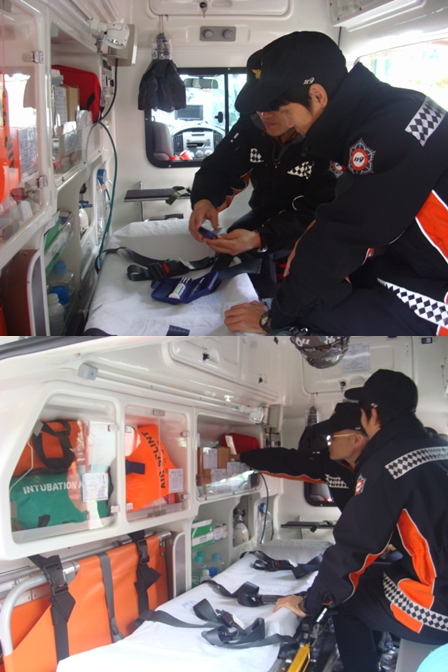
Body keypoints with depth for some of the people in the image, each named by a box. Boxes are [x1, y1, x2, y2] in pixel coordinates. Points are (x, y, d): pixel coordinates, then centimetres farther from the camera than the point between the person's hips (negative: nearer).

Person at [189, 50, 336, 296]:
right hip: (267, 213, 5)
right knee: (234, 243, -20)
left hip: (314, 226, -5)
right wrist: (203, 200, -34)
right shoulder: (251, 125, -12)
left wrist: (260, 239, -49)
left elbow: (317, 214, -32)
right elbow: (218, 169, -7)